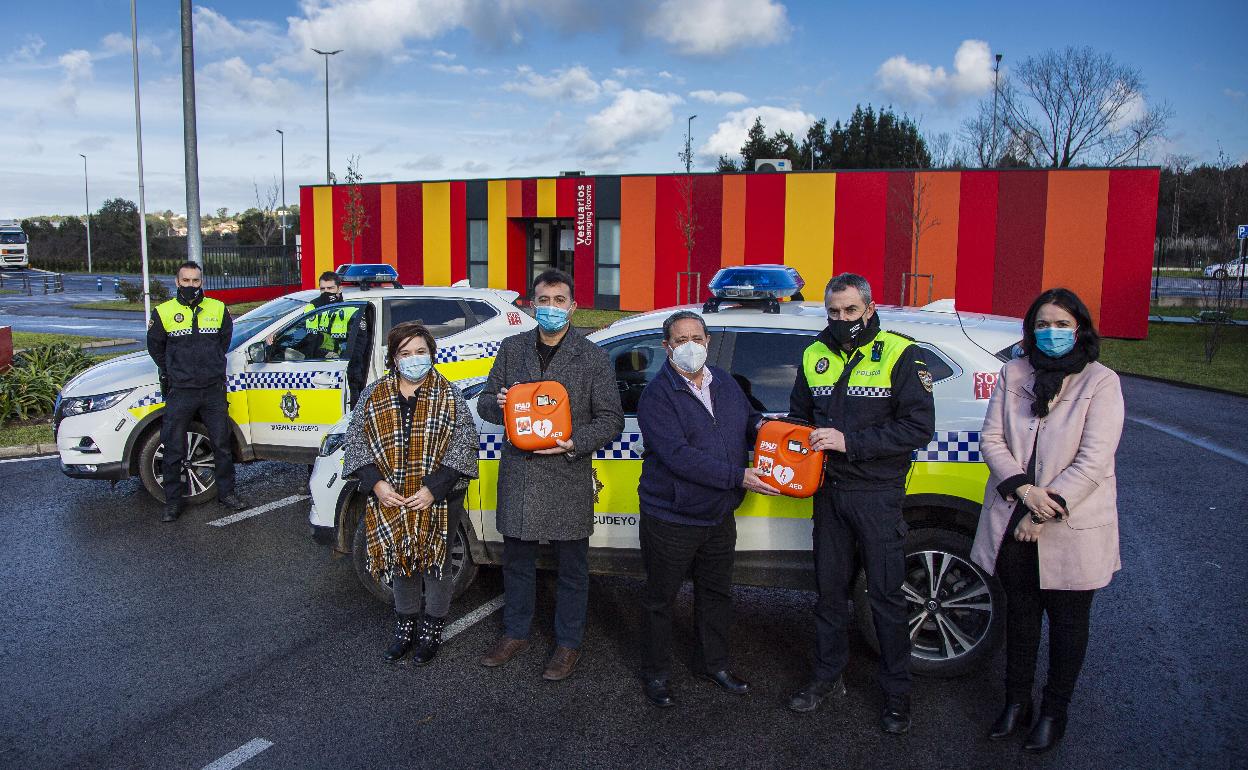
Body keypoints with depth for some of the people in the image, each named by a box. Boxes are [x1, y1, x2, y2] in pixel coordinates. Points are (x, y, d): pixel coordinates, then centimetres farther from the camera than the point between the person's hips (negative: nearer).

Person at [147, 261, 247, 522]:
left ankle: (226, 493, 22)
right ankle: (172, 502, 13)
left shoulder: (218, 308, 4)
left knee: (222, 444, 9)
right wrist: (172, 371, 11)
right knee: (174, 449, 3)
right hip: (180, 392, -2)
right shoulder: (164, 312, -2)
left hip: (213, 390, 2)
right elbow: (155, 346, 11)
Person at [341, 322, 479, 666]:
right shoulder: (373, 395, 1)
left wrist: (434, 489, -19)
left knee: (435, 564, 10)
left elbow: (464, 444, -10)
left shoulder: (449, 396, -6)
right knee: (401, 563, 16)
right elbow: (356, 441, 2)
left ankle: (432, 630, 29)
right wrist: (377, 484, -13)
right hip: (389, 501, 2)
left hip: (438, 503, -2)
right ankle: (405, 626, 35)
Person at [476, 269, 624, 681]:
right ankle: (516, 634, 36)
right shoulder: (512, 348, 5)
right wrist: (499, 404, -14)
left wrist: (574, 443, -19)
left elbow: (611, 419, -4)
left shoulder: (594, 357, -4)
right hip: (518, 474, 3)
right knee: (517, 562, 18)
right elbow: (485, 402, 10)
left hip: (568, 476, -3)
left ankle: (568, 643, 27)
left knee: (572, 568, 10)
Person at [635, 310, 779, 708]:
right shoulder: (657, 394, -17)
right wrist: (737, 476, -28)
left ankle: (713, 663, 40)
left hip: (719, 514, 7)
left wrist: (760, 425, -6)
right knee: (660, 599, 10)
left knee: (716, 593, 21)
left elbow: (748, 418, 20)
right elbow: (678, 456, -27)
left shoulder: (725, 383, 5)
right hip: (670, 517, -6)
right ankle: (657, 674, 28)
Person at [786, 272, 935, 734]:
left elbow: (919, 428, -16)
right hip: (829, 492, 5)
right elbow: (799, 415, 19)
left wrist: (850, 441, -22)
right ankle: (828, 675, 31)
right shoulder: (815, 356, 7)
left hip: (877, 495, -5)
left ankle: (897, 692, 20)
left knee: (886, 595, 5)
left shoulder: (900, 354, -9)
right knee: (829, 588, 15)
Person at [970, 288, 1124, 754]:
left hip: (1072, 528, -3)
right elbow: (990, 439, -1)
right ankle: (1016, 703, 33)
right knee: (1020, 614, 17)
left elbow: (1094, 460, -15)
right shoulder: (1013, 375, 2)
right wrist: (1023, 489, -16)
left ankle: (1053, 713, 30)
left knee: (1067, 622, 12)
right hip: (1013, 523, 3)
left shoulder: (1101, 382, -8)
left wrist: (1047, 511, -19)